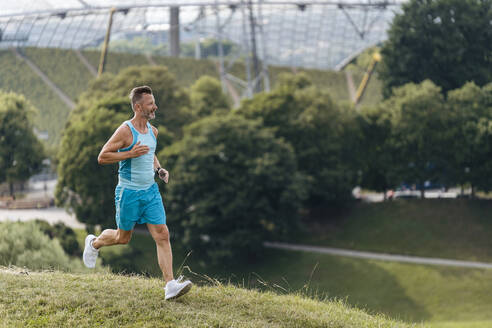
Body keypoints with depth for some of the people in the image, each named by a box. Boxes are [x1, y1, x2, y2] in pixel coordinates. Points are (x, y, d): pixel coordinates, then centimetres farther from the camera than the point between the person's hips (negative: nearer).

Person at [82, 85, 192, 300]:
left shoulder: (153, 131, 7)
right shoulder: (125, 131, -15)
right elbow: (102, 157, -16)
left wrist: (159, 169, 7)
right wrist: (130, 154, -24)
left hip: (151, 190, 6)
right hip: (129, 192, -6)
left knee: (162, 235, -6)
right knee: (123, 238, 10)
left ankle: (170, 285, -9)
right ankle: (94, 243, 42)